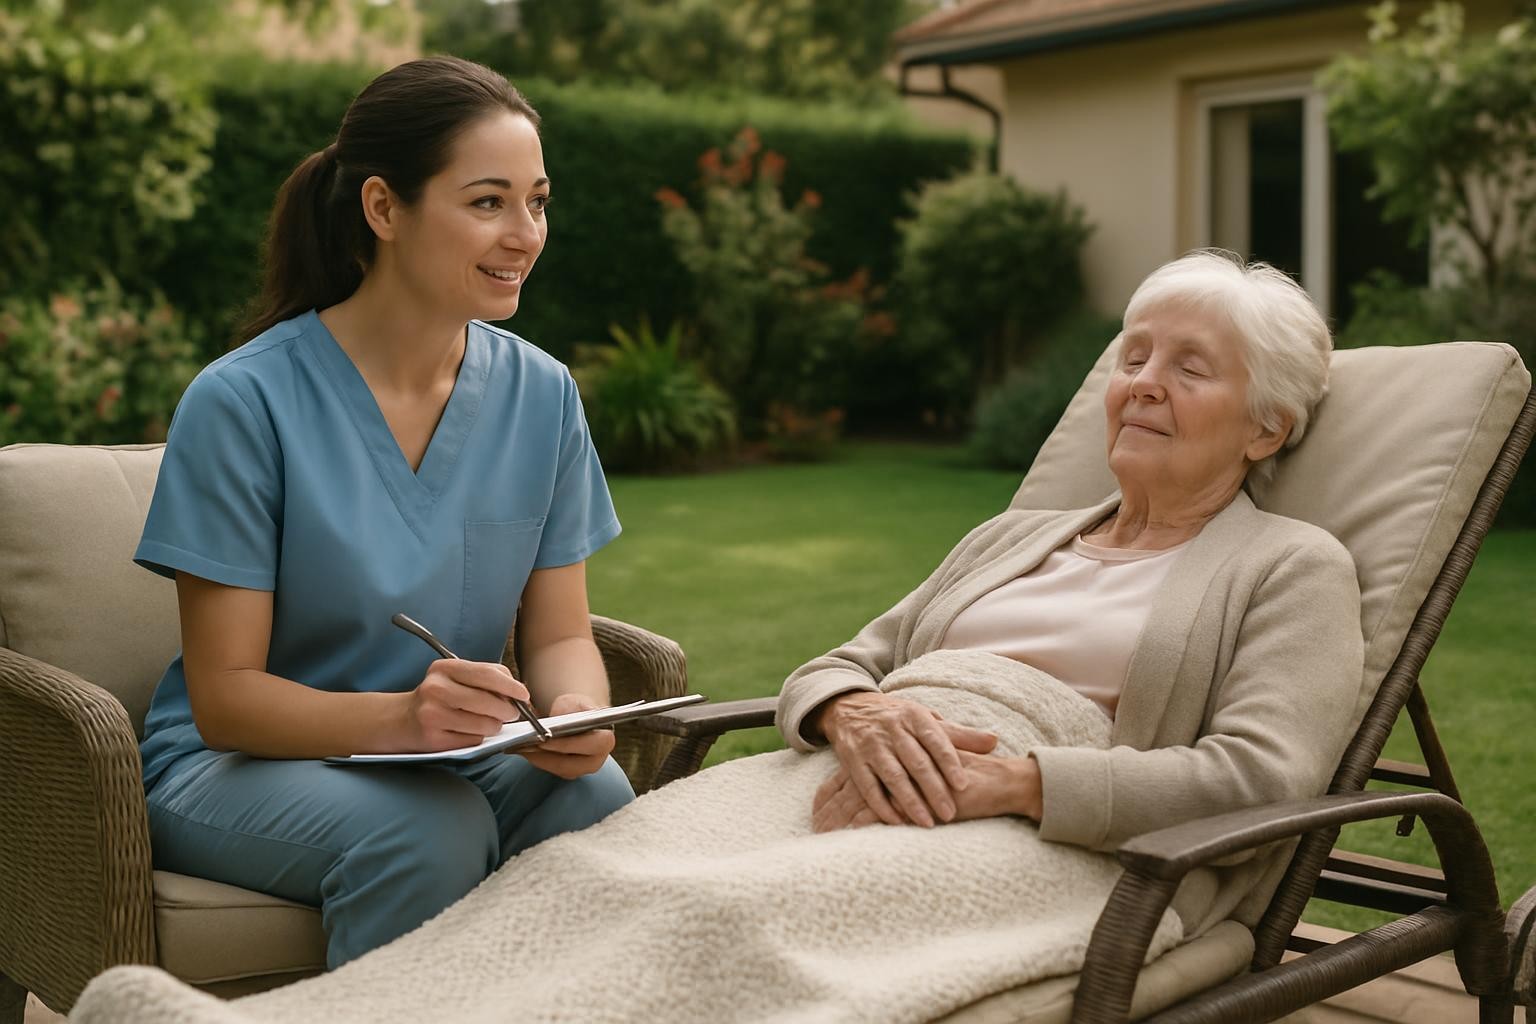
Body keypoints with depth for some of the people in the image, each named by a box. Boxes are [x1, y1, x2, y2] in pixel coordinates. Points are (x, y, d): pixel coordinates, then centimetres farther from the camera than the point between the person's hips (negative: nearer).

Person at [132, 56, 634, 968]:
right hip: (238, 766, -3)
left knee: (599, 796, -27)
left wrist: (577, 713, -21)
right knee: (427, 829, -34)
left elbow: (560, 633, 3)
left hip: (453, 759, 4)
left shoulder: (542, 395, -1)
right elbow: (224, 697, -14)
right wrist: (398, 717, -33)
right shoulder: (243, 402, -15)